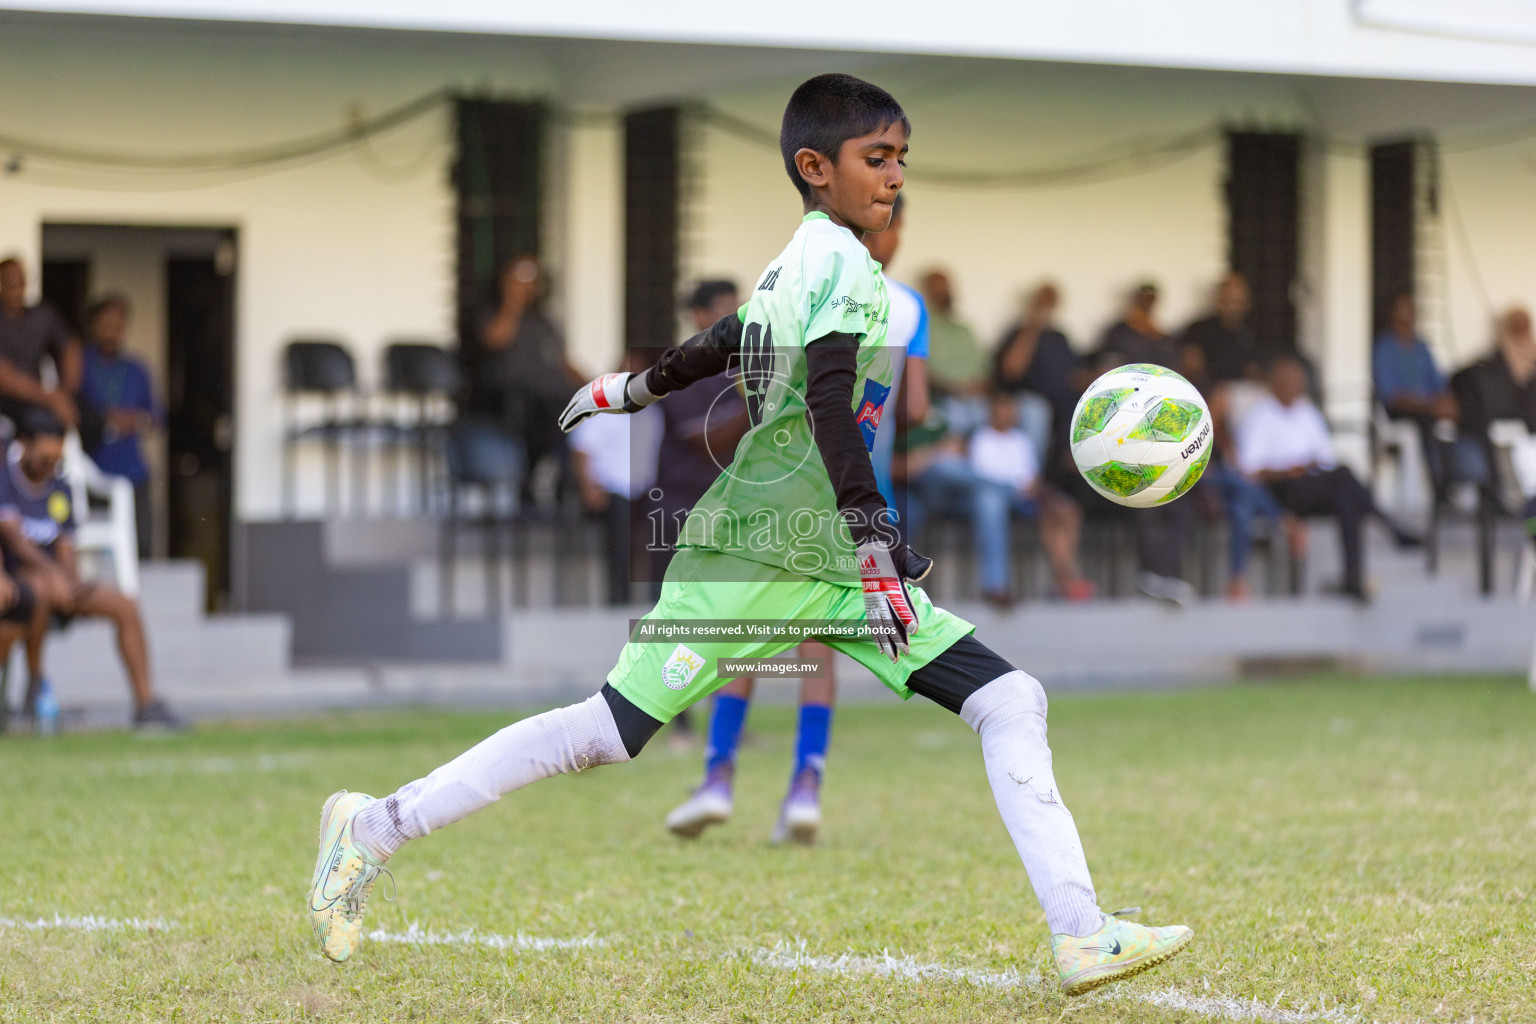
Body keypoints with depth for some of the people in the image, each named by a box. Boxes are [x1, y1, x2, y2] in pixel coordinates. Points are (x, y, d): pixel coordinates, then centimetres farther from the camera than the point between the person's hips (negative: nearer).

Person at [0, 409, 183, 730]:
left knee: (125, 606, -9)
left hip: (51, 584, 7)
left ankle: (146, 704, -9)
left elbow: (65, 553, 10)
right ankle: (35, 680, -25)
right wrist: (50, 571, -43)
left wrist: (75, 584, -14)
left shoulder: (59, 491, 12)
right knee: (42, 587, -40)